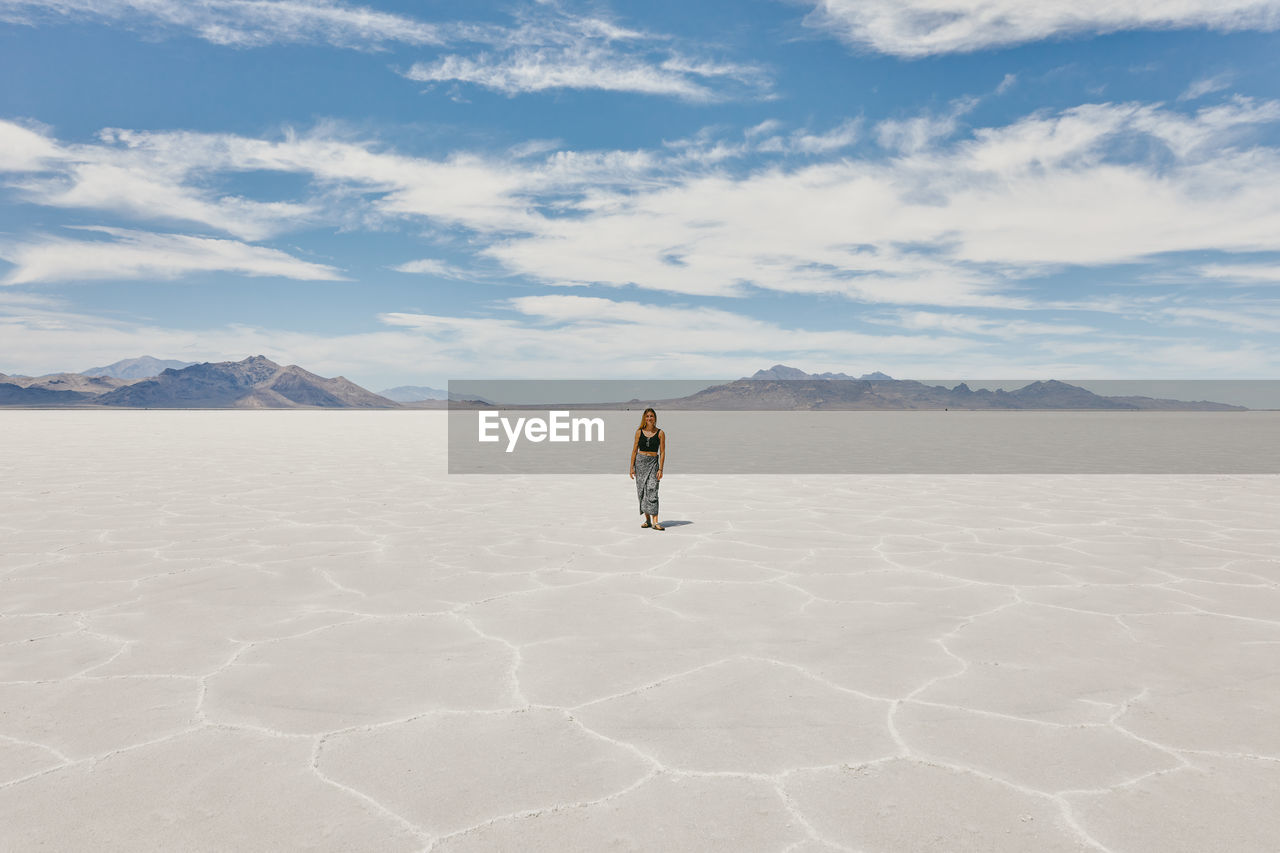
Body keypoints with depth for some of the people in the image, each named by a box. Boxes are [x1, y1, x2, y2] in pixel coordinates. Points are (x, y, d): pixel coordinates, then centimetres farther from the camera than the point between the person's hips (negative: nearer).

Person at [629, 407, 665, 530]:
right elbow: (634, 450, 7)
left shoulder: (660, 433, 1)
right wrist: (632, 467, 2)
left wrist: (660, 469, -8)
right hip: (640, 462, 2)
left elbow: (662, 452, 0)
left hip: (653, 463, -2)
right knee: (642, 491, 3)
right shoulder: (639, 432, 5)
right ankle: (647, 519, 14)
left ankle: (655, 522, -16)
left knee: (652, 491, -13)